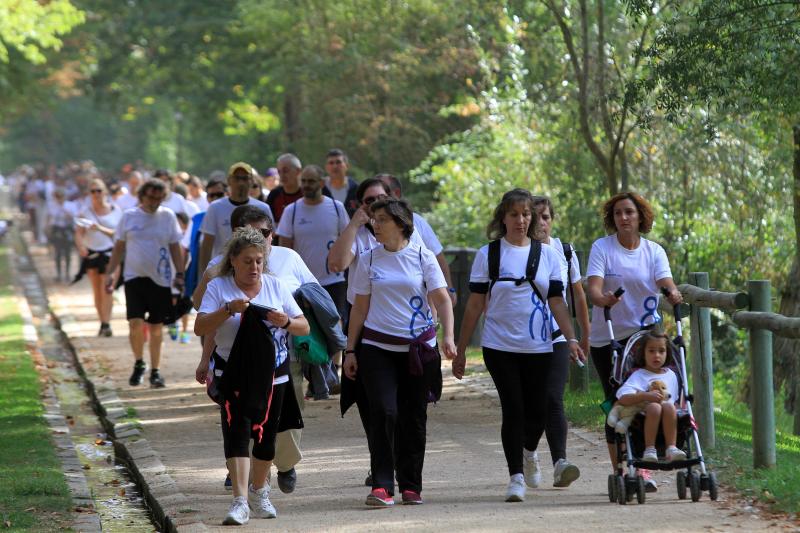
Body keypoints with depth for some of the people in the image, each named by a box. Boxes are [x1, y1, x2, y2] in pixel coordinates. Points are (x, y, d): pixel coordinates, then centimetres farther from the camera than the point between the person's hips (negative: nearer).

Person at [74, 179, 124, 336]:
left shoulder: (115, 210, 2)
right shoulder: (85, 212, 4)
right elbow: (79, 233, -5)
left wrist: (101, 229, -17)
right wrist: (81, 246, -25)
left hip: (109, 253, -2)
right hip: (91, 253, 2)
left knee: (106, 289, -13)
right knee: (97, 290, 7)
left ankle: (106, 324, -16)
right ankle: (103, 323, 16)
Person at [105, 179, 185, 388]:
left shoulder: (168, 216, 3)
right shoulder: (129, 216, 3)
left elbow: (175, 247, 6)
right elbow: (118, 247, 8)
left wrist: (179, 274, -2)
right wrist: (110, 273, 3)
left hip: (160, 279, 1)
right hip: (134, 276, -1)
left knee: (156, 328, 4)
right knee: (135, 323, -12)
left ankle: (155, 371, 15)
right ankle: (139, 363, 11)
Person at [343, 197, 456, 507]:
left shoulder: (422, 257, 1)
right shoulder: (369, 261, 6)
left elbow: (442, 300, -3)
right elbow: (360, 308, 11)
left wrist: (448, 336, -17)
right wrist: (350, 350, 7)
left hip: (418, 348, 0)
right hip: (378, 348, 0)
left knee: (413, 417, 4)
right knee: (384, 412, -14)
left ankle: (411, 486, 16)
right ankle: (381, 486, -14)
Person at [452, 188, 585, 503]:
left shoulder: (547, 255, 8)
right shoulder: (488, 255, 3)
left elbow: (556, 302, 6)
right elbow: (475, 305, 4)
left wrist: (571, 338, -7)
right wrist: (460, 350, 2)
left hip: (538, 347, 2)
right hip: (500, 346, -2)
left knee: (538, 410, 6)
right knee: (513, 409, -8)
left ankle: (527, 450, 38)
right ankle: (516, 475, -2)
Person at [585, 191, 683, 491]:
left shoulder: (654, 251, 3)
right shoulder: (602, 248, -3)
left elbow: (666, 282, -13)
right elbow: (593, 287, -17)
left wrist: (673, 293, -37)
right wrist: (603, 299, -40)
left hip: (645, 332, 1)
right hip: (608, 338, -1)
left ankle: (643, 469, -4)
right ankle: (619, 472, 11)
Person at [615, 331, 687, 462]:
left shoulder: (671, 375, 20)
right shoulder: (639, 376, 3)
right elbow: (622, 398, -14)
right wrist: (645, 396, -28)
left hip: (668, 423, 3)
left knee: (668, 406, -30)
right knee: (654, 406, -36)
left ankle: (671, 447, -34)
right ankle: (649, 449, -32)